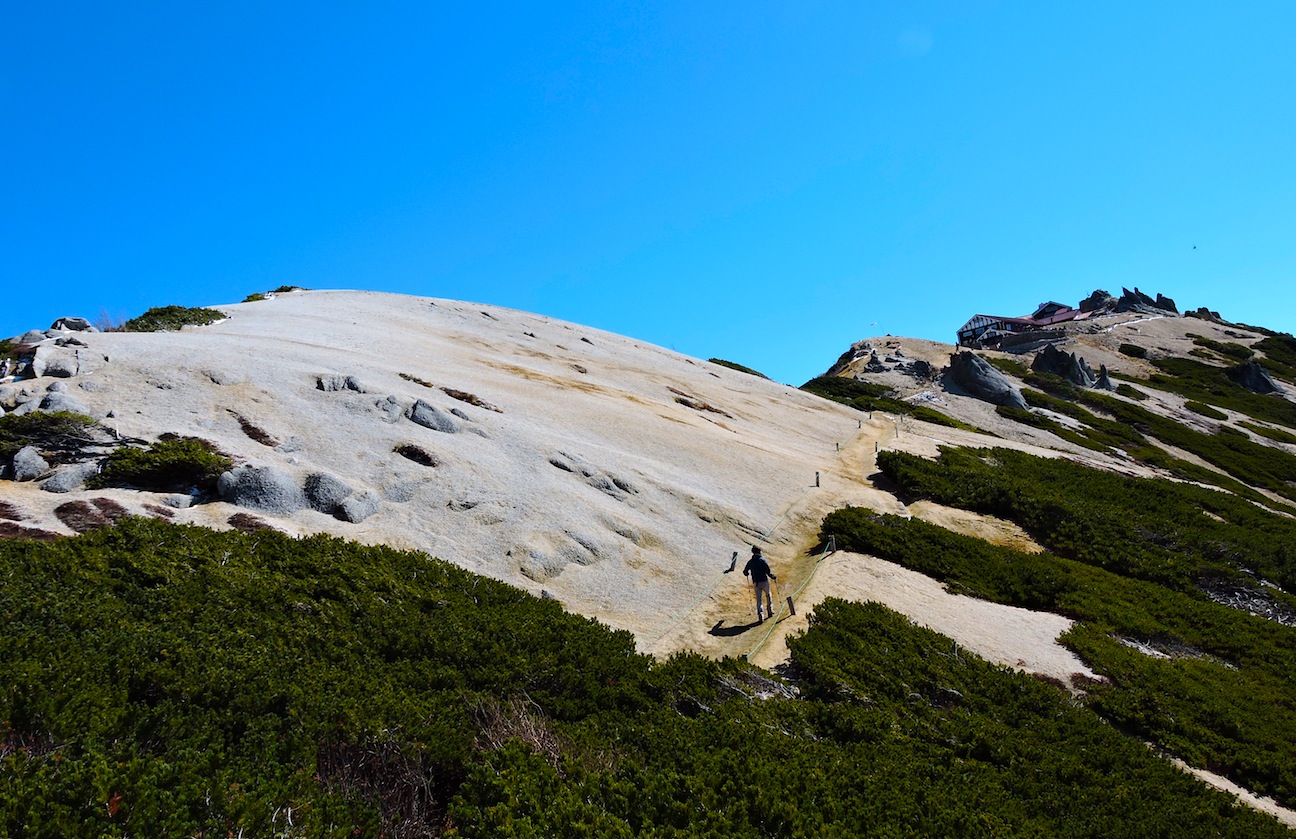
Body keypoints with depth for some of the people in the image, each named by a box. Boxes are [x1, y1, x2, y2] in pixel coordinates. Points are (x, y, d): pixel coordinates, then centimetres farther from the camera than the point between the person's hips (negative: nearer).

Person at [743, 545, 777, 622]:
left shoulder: (750, 562, 5)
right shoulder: (762, 560, -8)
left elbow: (745, 572, 12)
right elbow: (768, 571, -16)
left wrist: (748, 574, 34)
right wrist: (773, 577, 1)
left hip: (756, 583, 3)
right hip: (764, 581, -3)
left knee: (758, 599, 6)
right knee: (768, 596, 20)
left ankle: (760, 613, -12)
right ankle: (770, 611, 24)